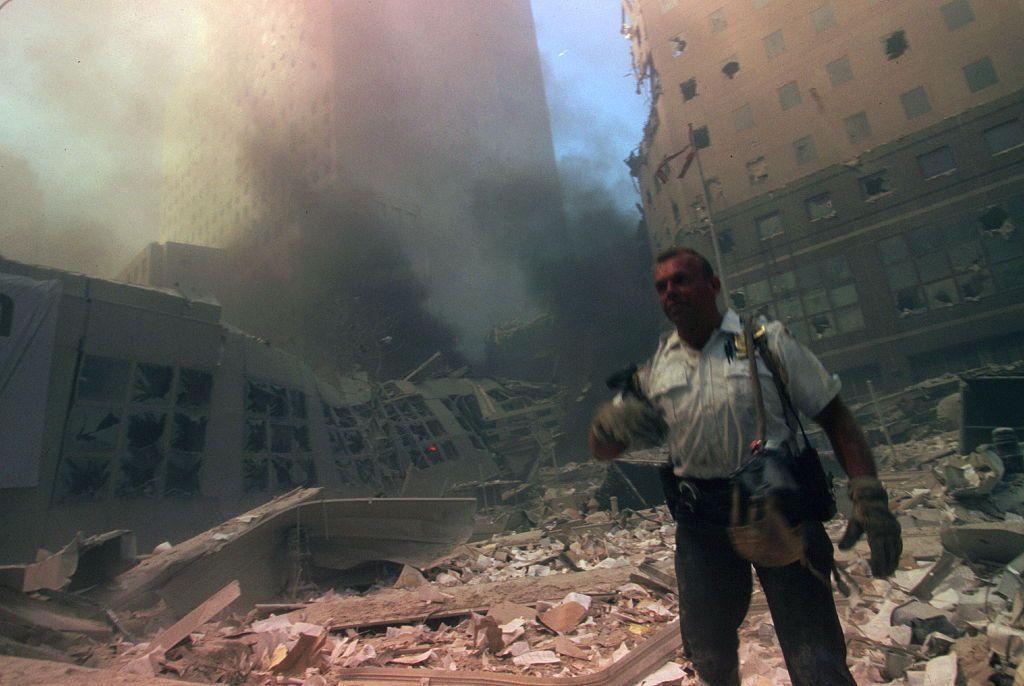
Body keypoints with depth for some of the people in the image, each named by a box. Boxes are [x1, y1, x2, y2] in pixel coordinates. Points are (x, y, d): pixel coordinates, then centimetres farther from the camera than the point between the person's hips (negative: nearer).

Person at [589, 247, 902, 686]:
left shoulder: (767, 341, 0)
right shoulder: (655, 368, 6)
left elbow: (834, 416, 0)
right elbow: (602, 449, 4)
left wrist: (868, 494, -13)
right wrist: (609, 423, -20)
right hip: (701, 519, 3)